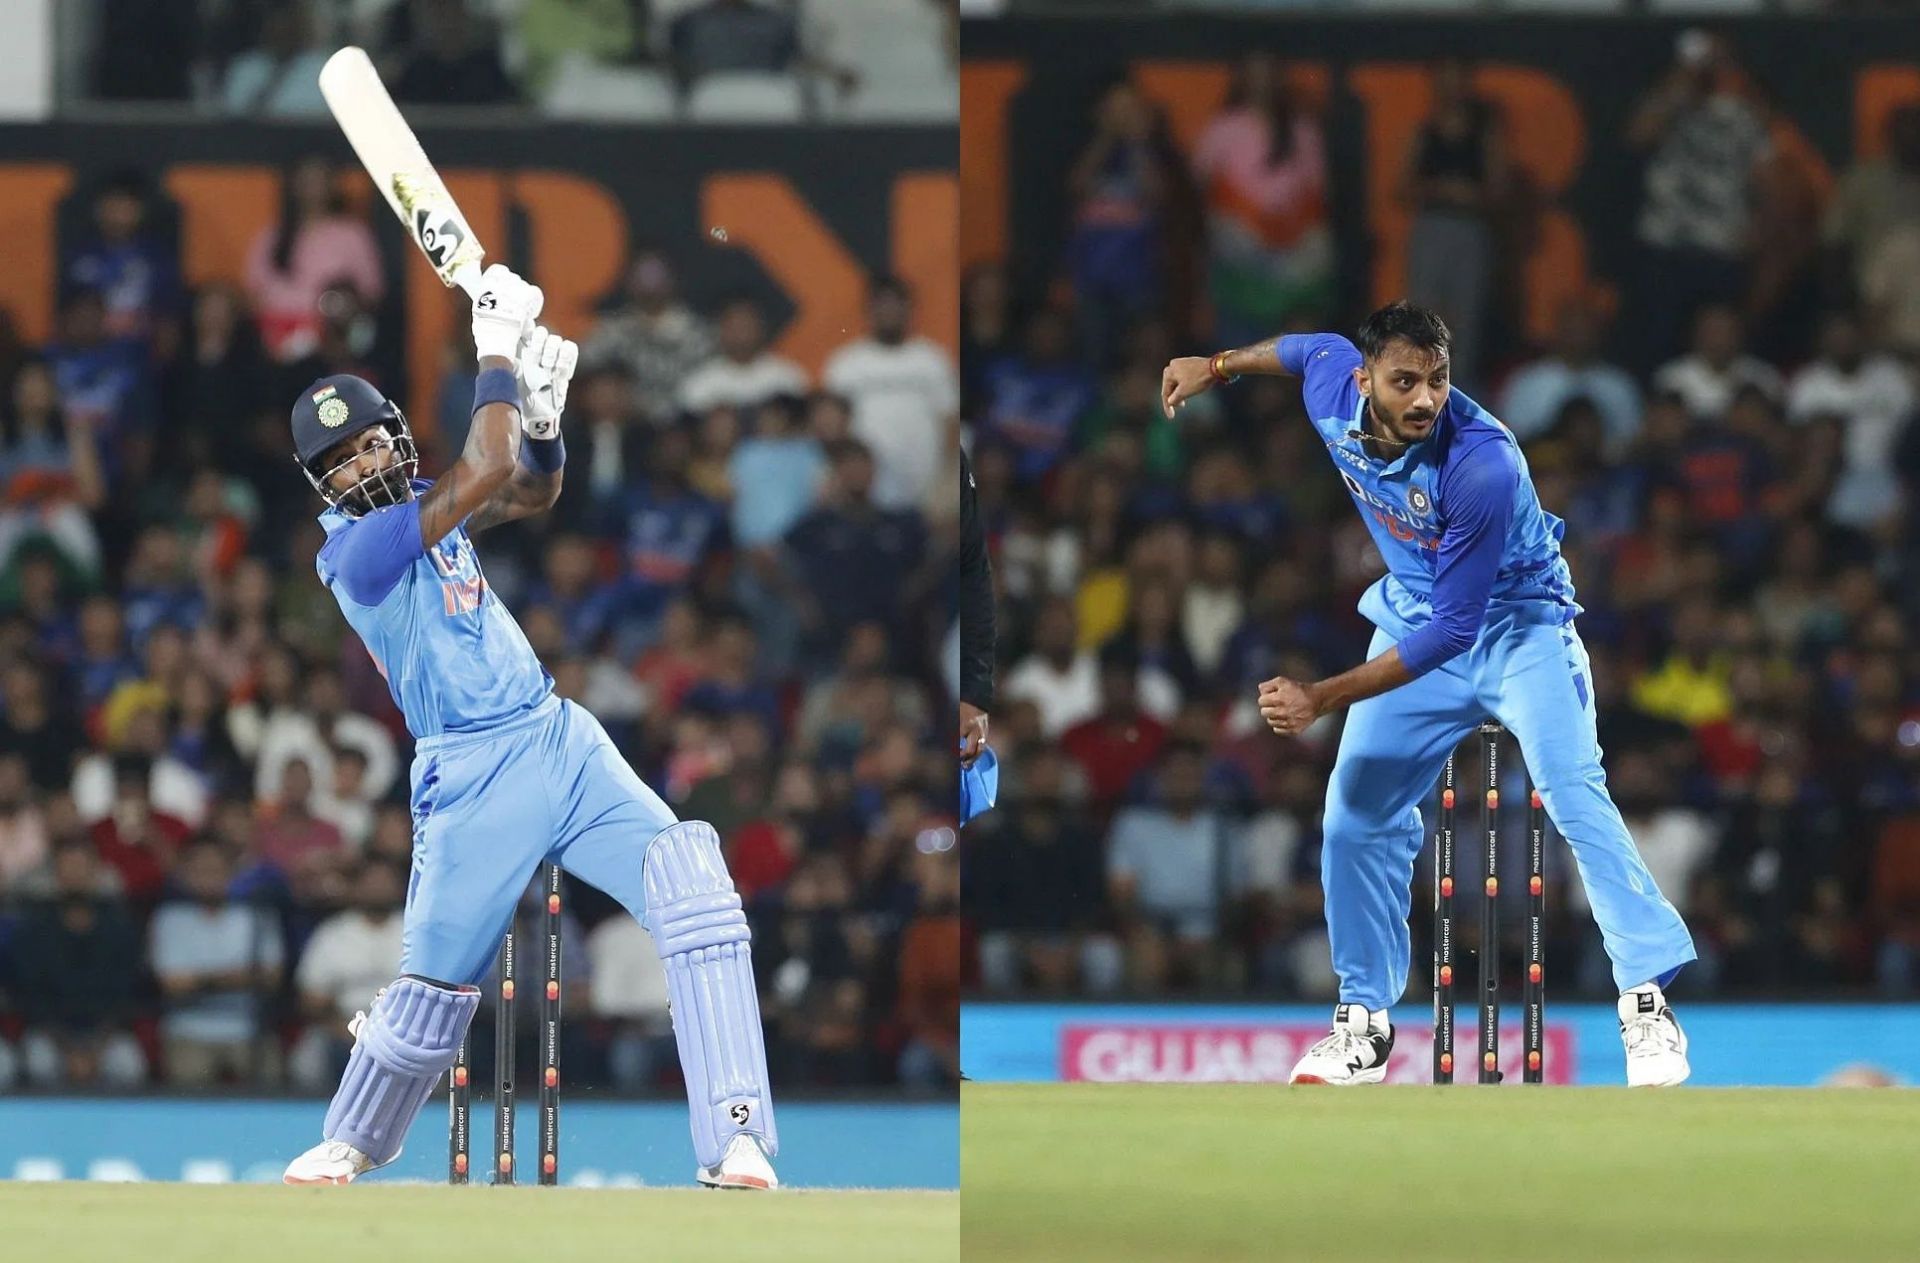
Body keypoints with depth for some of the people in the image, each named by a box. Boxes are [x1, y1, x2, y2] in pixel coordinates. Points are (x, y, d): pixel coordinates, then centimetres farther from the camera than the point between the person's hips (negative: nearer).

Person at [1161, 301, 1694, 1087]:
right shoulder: (1333, 388, -19)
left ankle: (1647, 1003, -24)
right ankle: (1365, 1025, 17)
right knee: (1357, 811, 5)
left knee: (1573, 795, -24)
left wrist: (1324, 698, -34)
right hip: (1414, 615, 6)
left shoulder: (1482, 464, -37)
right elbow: (1315, 348, 10)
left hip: (1514, 622, -6)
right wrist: (1219, 365, 19)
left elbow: (1452, 630, -33)